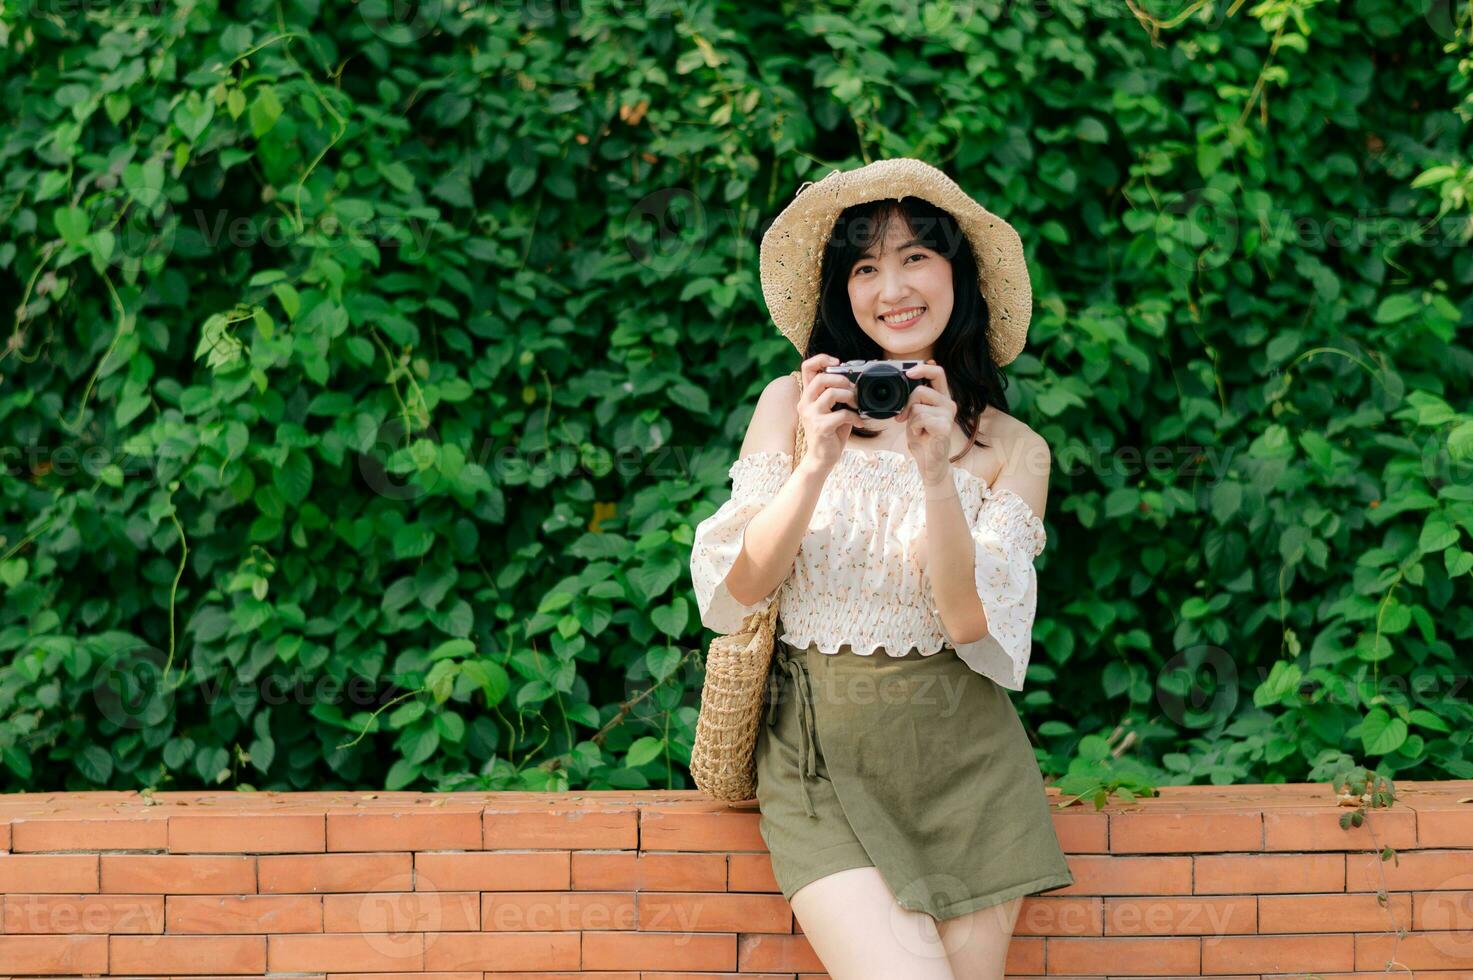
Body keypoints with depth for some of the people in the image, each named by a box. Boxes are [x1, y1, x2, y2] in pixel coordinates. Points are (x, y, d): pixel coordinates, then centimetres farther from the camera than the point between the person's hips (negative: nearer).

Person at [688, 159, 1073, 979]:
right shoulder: (793, 405, 3)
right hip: (821, 752, -2)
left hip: (961, 758, 2)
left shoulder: (1013, 449, 3)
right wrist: (817, 464, -17)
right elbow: (739, 589, -4)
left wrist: (936, 473, -19)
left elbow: (970, 623, -7)